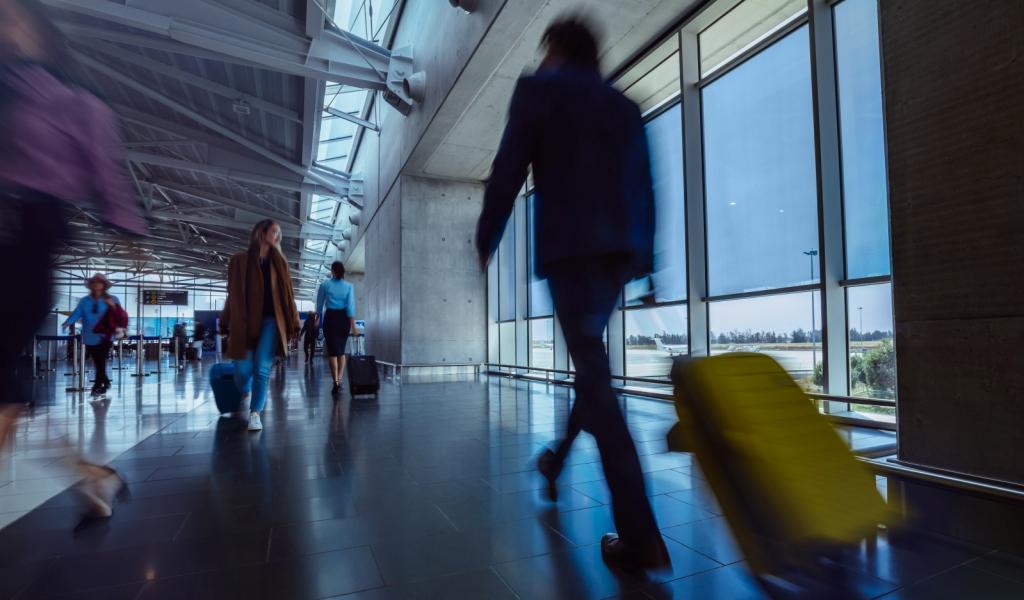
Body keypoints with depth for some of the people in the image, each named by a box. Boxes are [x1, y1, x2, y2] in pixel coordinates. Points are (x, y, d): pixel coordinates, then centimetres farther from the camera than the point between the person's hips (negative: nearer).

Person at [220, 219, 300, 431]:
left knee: (262, 368, -8)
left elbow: (287, 294, 7)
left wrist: (293, 324, 3)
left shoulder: (279, 262, 10)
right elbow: (233, 294, 5)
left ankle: (255, 413, 6)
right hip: (244, 322, 0)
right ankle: (246, 395, 33)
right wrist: (227, 324, 3)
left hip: (270, 321, 1)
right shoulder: (239, 260, 6)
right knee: (243, 369, -1)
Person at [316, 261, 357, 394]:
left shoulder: (325, 285, -1)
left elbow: (319, 304, 6)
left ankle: (336, 382, -7)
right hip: (344, 318, 1)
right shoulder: (348, 286, -1)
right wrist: (353, 326, -5)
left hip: (330, 318, -1)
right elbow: (350, 307, -7)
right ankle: (339, 379, 9)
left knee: (332, 351, 1)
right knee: (341, 350, 15)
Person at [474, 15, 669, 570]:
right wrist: (643, 254, 18)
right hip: (621, 249, 7)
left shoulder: (537, 89, 8)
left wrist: (486, 240, 8)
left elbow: (508, 171, -1)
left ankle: (640, 536, -8)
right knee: (590, 364, 19)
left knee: (596, 379, -9)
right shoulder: (625, 107, 23)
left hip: (572, 248, -6)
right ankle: (558, 461, 34)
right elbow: (644, 188, 17)